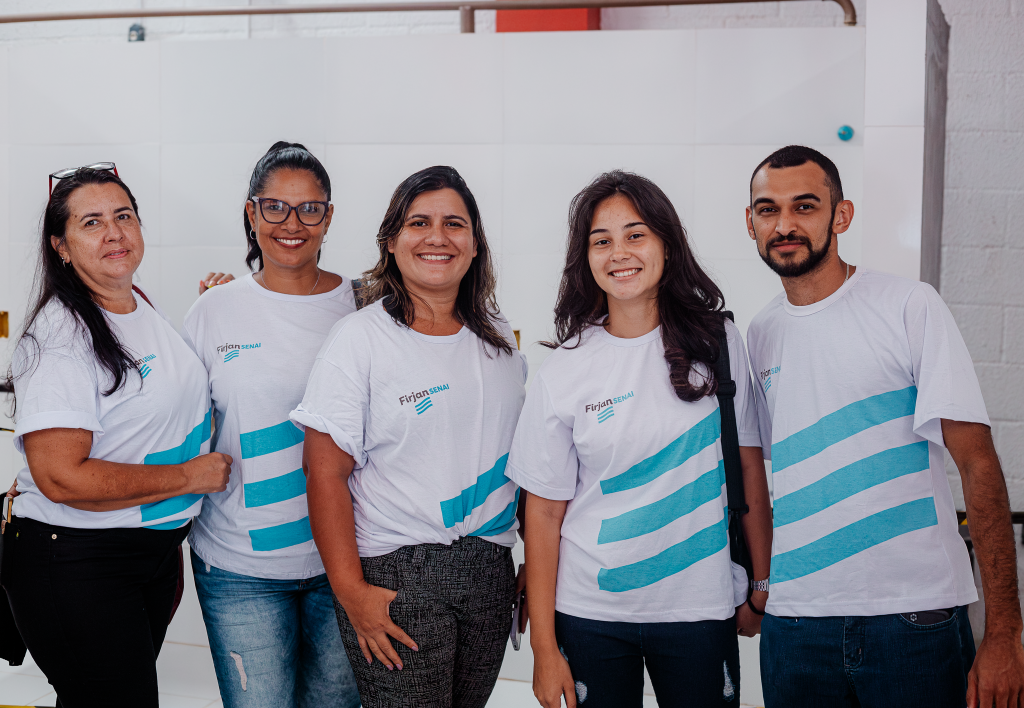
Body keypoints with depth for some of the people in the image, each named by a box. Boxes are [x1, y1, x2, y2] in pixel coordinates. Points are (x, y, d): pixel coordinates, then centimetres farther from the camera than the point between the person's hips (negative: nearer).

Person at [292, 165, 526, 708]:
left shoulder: (498, 338, 10)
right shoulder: (357, 339, -7)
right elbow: (325, 473, -11)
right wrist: (349, 590, -16)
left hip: (490, 570, 5)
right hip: (396, 574, -5)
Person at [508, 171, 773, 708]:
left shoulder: (717, 342, -2)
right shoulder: (563, 373, -3)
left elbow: (749, 468, 3)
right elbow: (544, 511, -1)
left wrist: (762, 590, 3)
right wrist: (544, 648, -3)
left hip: (700, 607, 0)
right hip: (590, 614, 0)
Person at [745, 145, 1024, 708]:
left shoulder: (910, 307, -5)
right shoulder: (760, 334, 10)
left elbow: (978, 463, -8)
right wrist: (757, 583, 10)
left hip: (914, 613, -4)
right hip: (794, 615, 4)